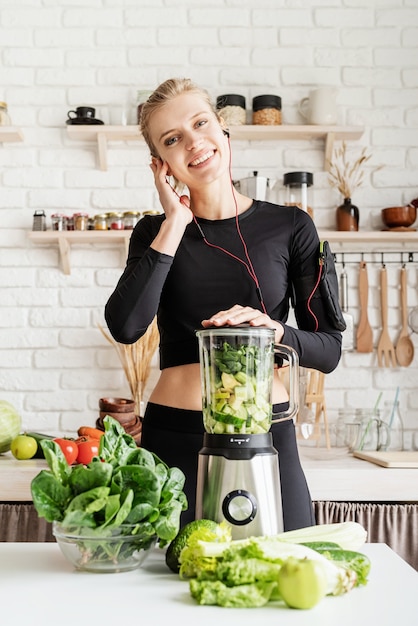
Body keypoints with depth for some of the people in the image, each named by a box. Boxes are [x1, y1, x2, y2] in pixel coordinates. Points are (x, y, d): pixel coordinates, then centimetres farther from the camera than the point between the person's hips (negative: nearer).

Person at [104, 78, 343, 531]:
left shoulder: (290, 227, 2)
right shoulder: (156, 232, 4)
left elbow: (329, 349, 2)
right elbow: (125, 327, -14)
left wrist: (276, 331, -18)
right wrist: (176, 223, -9)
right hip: (175, 434, 0)